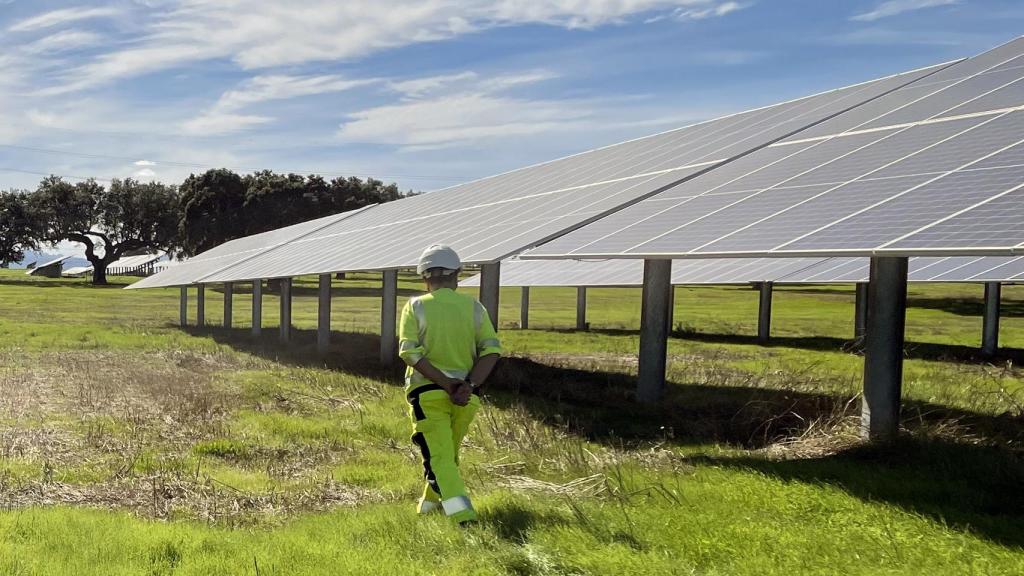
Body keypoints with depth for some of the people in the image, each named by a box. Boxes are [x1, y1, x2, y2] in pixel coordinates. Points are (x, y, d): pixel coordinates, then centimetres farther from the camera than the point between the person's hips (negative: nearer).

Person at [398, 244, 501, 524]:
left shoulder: (415, 307, -1)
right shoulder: (474, 307, 5)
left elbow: (410, 352, -13)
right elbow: (492, 350, -6)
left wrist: (446, 384, -15)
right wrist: (469, 385, -13)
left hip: (427, 393, -3)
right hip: (466, 396, 3)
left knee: (439, 456, -4)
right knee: (449, 453, 22)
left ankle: (462, 515, -20)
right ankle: (430, 503, 40)